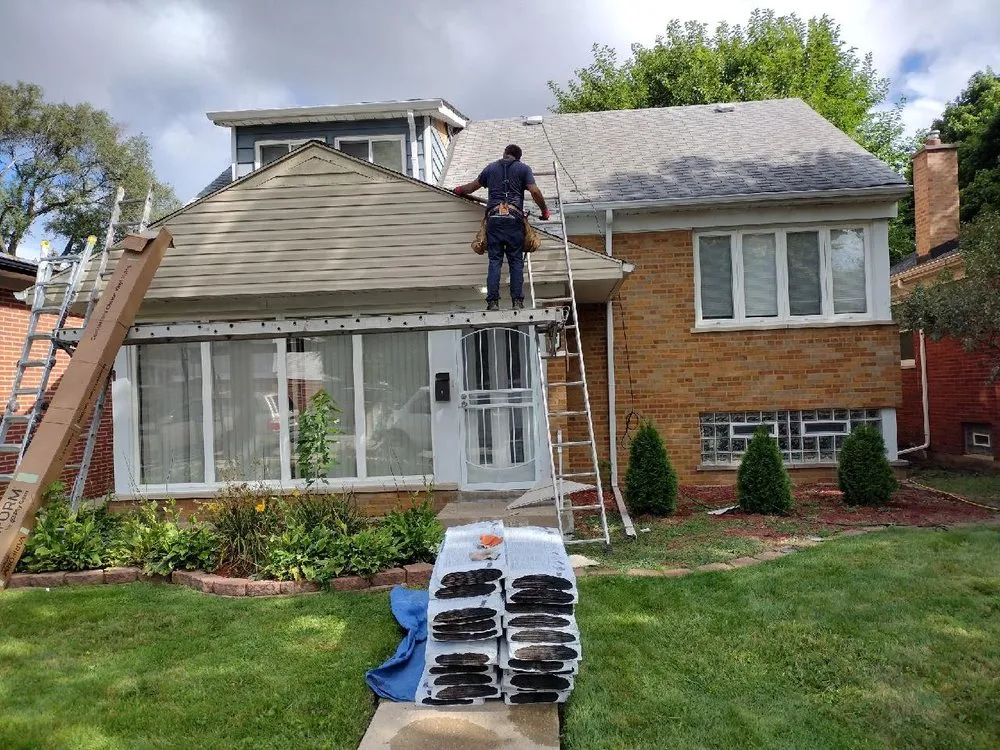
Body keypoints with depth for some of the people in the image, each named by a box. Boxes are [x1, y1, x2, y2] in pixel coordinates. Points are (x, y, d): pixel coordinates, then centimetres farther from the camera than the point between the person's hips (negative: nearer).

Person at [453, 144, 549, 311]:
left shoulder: (491, 168, 21)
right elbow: (535, 191, 1)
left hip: (494, 217, 2)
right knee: (516, 261, 1)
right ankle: (517, 302, -7)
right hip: (514, 218, -1)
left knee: (494, 261, 0)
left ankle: (493, 302, -9)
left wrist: (460, 190, 54)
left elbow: (473, 186, 34)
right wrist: (544, 211, 15)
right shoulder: (523, 168, 13)